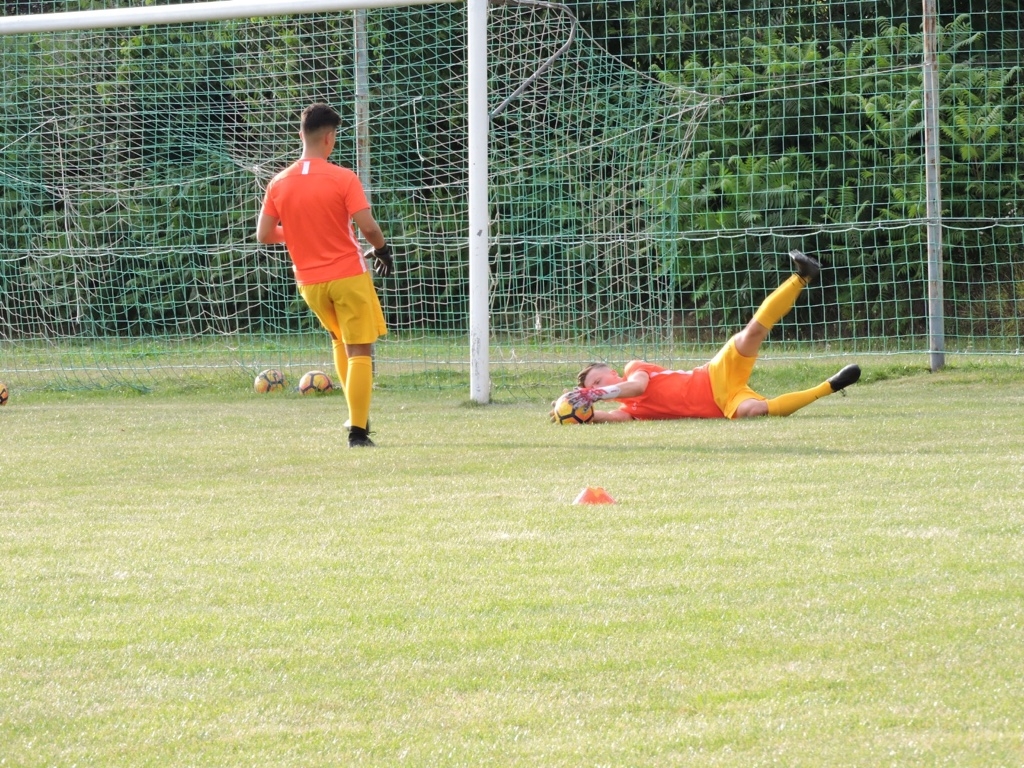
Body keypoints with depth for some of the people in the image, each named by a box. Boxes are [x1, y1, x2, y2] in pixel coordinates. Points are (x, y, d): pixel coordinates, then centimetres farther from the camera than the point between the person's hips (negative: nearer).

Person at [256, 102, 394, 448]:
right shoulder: (343, 179, -13)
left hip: (309, 280, 5)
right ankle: (358, 429, -8)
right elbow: (368, 227, -16)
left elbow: (264, 234, 2)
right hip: (348, 275, -5)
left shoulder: (278, 184, 0)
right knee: (360, 351, 0)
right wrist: (383, 249, 4)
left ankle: (358, 415, 24)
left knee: (340, 341, 26)